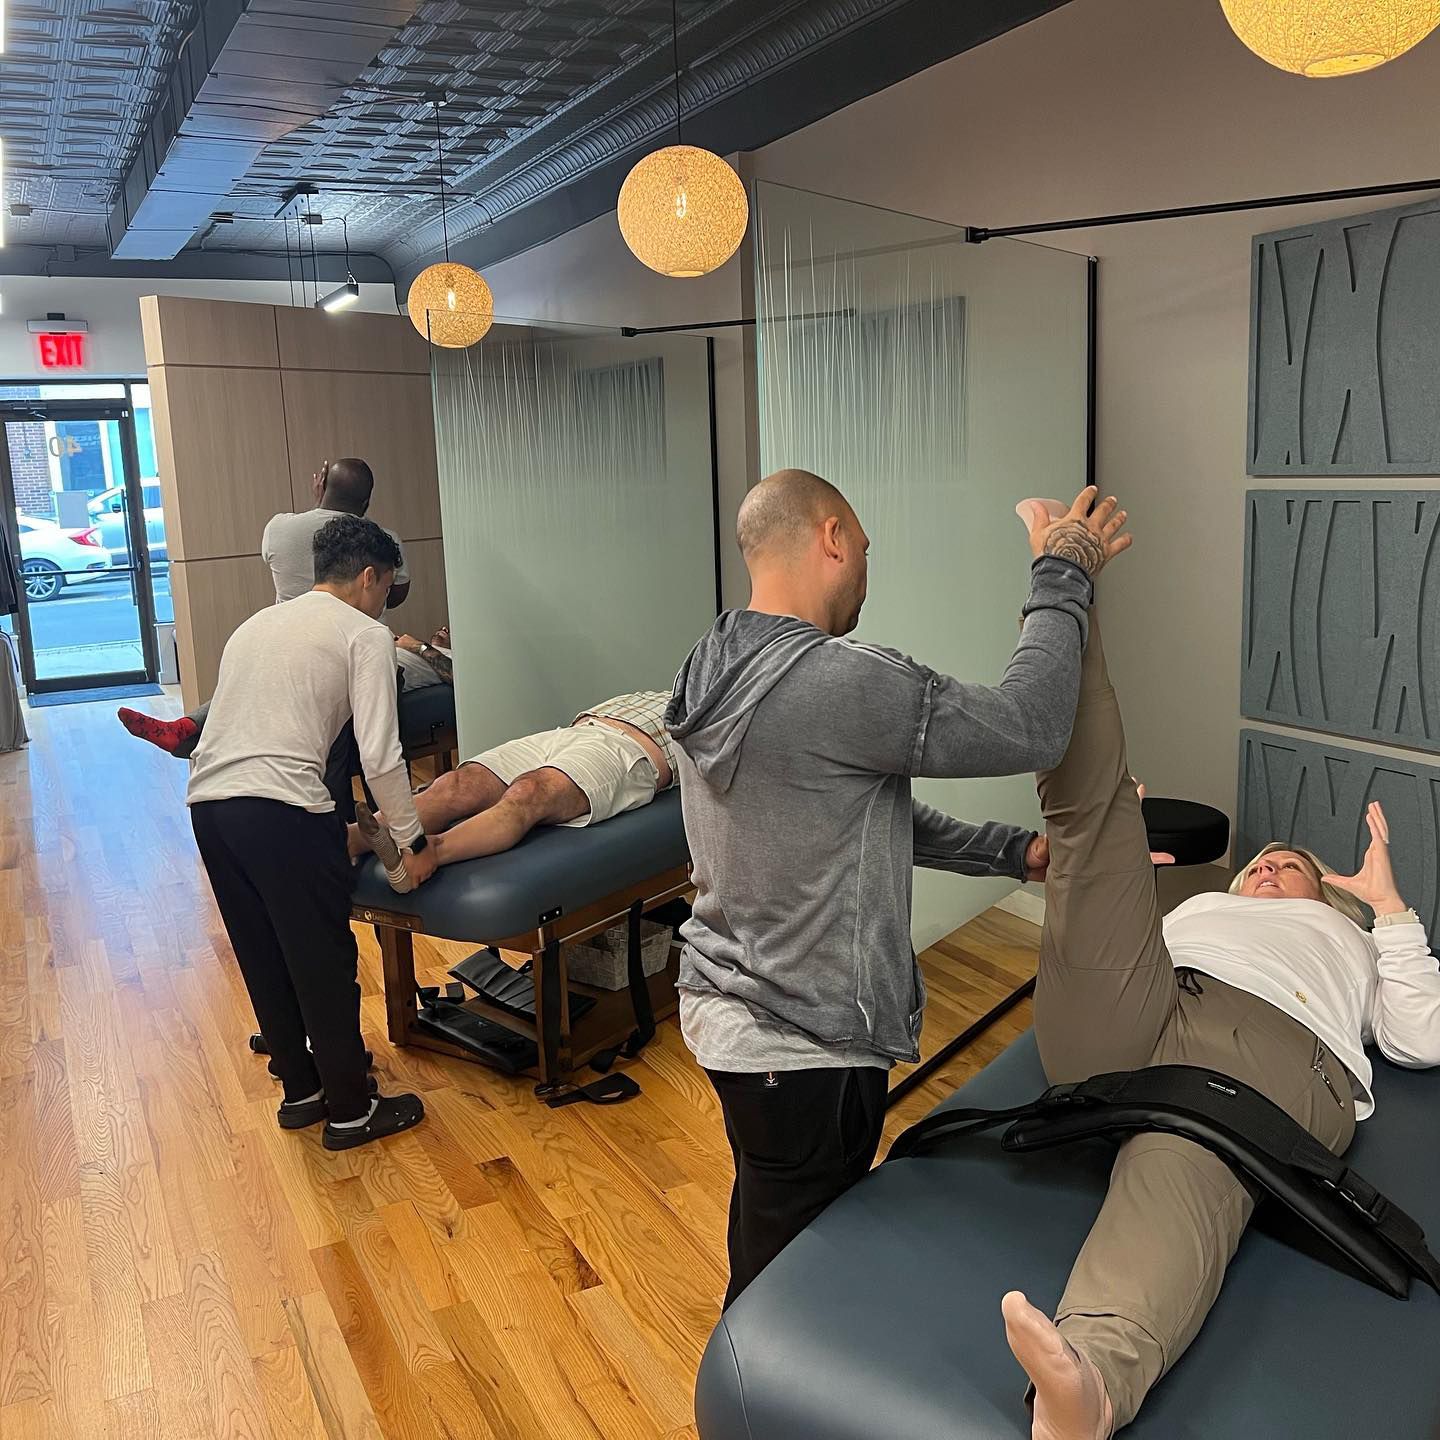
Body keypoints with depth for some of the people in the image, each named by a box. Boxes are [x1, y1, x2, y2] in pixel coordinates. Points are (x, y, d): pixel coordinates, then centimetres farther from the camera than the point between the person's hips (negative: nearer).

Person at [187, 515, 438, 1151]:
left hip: (205, 800, 8)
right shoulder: (366, 634, 3)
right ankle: (350, 1111, 18)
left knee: (263, 960, 19)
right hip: (281, 807, -8)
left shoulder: (256, 624, 26)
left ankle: (301, 1090, 34)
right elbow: (379, 755, -8)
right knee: (325, 964, 6)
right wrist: (413, 841, 3)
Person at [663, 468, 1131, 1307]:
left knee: (765, 1240, 29)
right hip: (804, 1048, -10)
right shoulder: (832, 683, -28)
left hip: (728, 1010, 10)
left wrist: (1012, 850, 9)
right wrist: (1064, 580, -11)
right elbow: (1027, 727, -24)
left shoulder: (720, 674, 4)